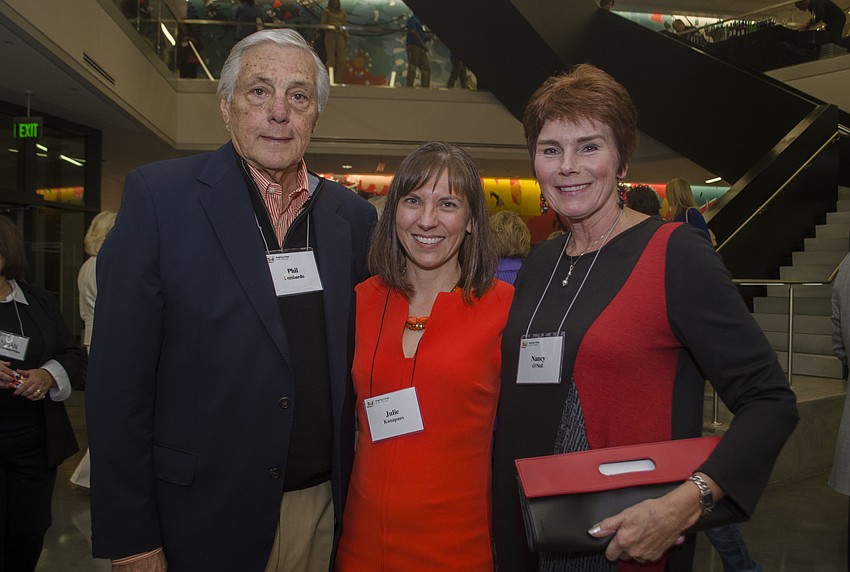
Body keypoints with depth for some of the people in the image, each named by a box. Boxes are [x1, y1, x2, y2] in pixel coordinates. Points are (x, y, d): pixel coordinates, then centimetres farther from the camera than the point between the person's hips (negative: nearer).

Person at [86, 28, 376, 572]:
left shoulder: (354, 215, 1)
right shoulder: (157, 195, -10)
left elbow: (355, 360, 8)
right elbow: (119, 378, -10)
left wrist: (357, 498, 5)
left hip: (324, 508, 3)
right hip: (205, 517, -3)